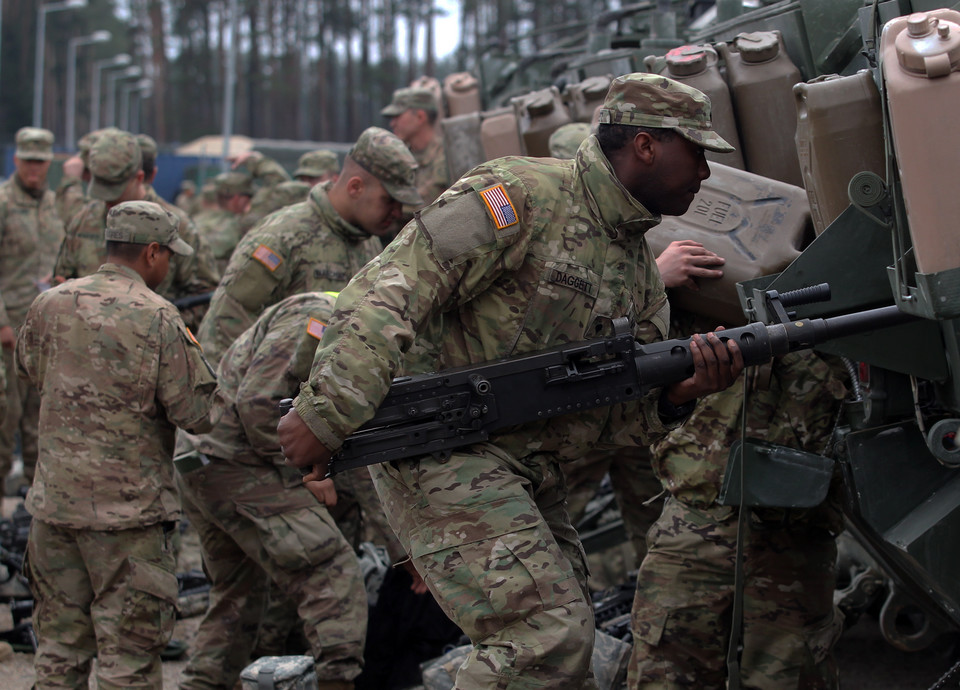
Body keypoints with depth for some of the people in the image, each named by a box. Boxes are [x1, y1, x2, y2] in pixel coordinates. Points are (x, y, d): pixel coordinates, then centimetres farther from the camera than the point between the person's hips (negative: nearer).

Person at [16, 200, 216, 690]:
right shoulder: (159, 319, -14)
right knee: (128, 651, 3)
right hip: (128, 507, -5)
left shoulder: (50, 305, 2)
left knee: (60, 648, 16)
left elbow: (28, 369, 21)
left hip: (54, 502, 5)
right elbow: (196, 414, -13)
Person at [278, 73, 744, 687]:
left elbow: (610, 416, 11)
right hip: (442, 450, -9)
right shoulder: (520, 196, -13)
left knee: (568, 637, 13)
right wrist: (327, 413, -26)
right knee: (548, 634, -19)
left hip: (530, 471, 9)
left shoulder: (639, 267, 13)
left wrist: (678, 393, -10)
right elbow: (386, 293, -20)